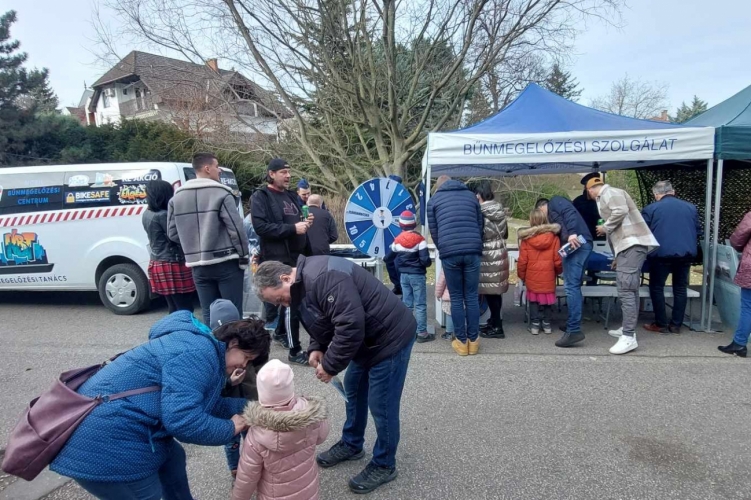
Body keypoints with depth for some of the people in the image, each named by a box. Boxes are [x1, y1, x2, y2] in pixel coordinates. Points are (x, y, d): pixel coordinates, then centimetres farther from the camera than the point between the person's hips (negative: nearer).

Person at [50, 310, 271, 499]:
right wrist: (230, 429, -14)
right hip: (103, 446, -10)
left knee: (172, 459, 23)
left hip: (111, 427, 11)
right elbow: (183, 419, -30)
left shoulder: (205, 349, 12)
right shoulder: (197, 353, -23)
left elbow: (205, 406, 16)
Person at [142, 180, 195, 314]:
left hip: (157, 263, 9)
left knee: (174, 308, 17)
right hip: (171, 265, -9)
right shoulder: (162, 215, -18)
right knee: (185, 309, -5)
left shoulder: (147, 214, 9)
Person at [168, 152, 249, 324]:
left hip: (198, 265, 5)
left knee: (208, 314, 12)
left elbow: (173, 233, 11)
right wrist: (244, 257, -3)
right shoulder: (221, 193, -9)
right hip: (226, 263, -5)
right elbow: (236, 229, -13)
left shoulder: (177, 197, 8)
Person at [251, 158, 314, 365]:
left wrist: (305, 222, 4)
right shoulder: (260, 197, -6)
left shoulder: (291, 196, 17)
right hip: (278, 258, -8)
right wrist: (293, 228, -23)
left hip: (296, 256, 8)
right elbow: (261, 226, -20)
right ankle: (295, 351, -1)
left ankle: (280, 332, 41)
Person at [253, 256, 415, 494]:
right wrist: (317, 348, -2)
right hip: (367, 339, 10)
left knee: (381, 405, 2)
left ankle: (384, 465, 23)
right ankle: (351, 444, 43)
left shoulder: (323, 278, -29)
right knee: (353, 390, 22)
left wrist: (330, 365, -20)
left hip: (390, 337, -10)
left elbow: (350, 326, -32)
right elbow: (323, 320, 16)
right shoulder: (304, 284, 4)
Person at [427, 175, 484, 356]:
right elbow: (480, 225, 19)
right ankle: (473, 341, 16)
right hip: (472, 251, 2)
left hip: (449, 253, -1)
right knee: (472, 297, 9)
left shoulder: (434, 200, 14)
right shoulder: (471, 195, 20)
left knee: (456, 299, 8)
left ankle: (461, 341, 14)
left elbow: (433, 231, 11)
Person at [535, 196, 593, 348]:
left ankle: (574, 330, -14)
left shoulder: (555, 201, 8)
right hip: (581, 244, 10)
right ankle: (573, 324, 22)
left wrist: (572, 233, -25)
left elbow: (570, 212, -12)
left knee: (571, 286, -13)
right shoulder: (553, 214, 33)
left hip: (577, 242, -10)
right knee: (574, 286, 15)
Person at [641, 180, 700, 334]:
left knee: (657, 287, 8)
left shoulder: (650, 209, 1)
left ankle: (661, 324, 9)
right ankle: (676, 325, 17)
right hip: (686, 253, 4)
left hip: (662, 253, -4)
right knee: (680, 288, 14)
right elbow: (698, 231, 20)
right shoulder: (691, 207, 12)